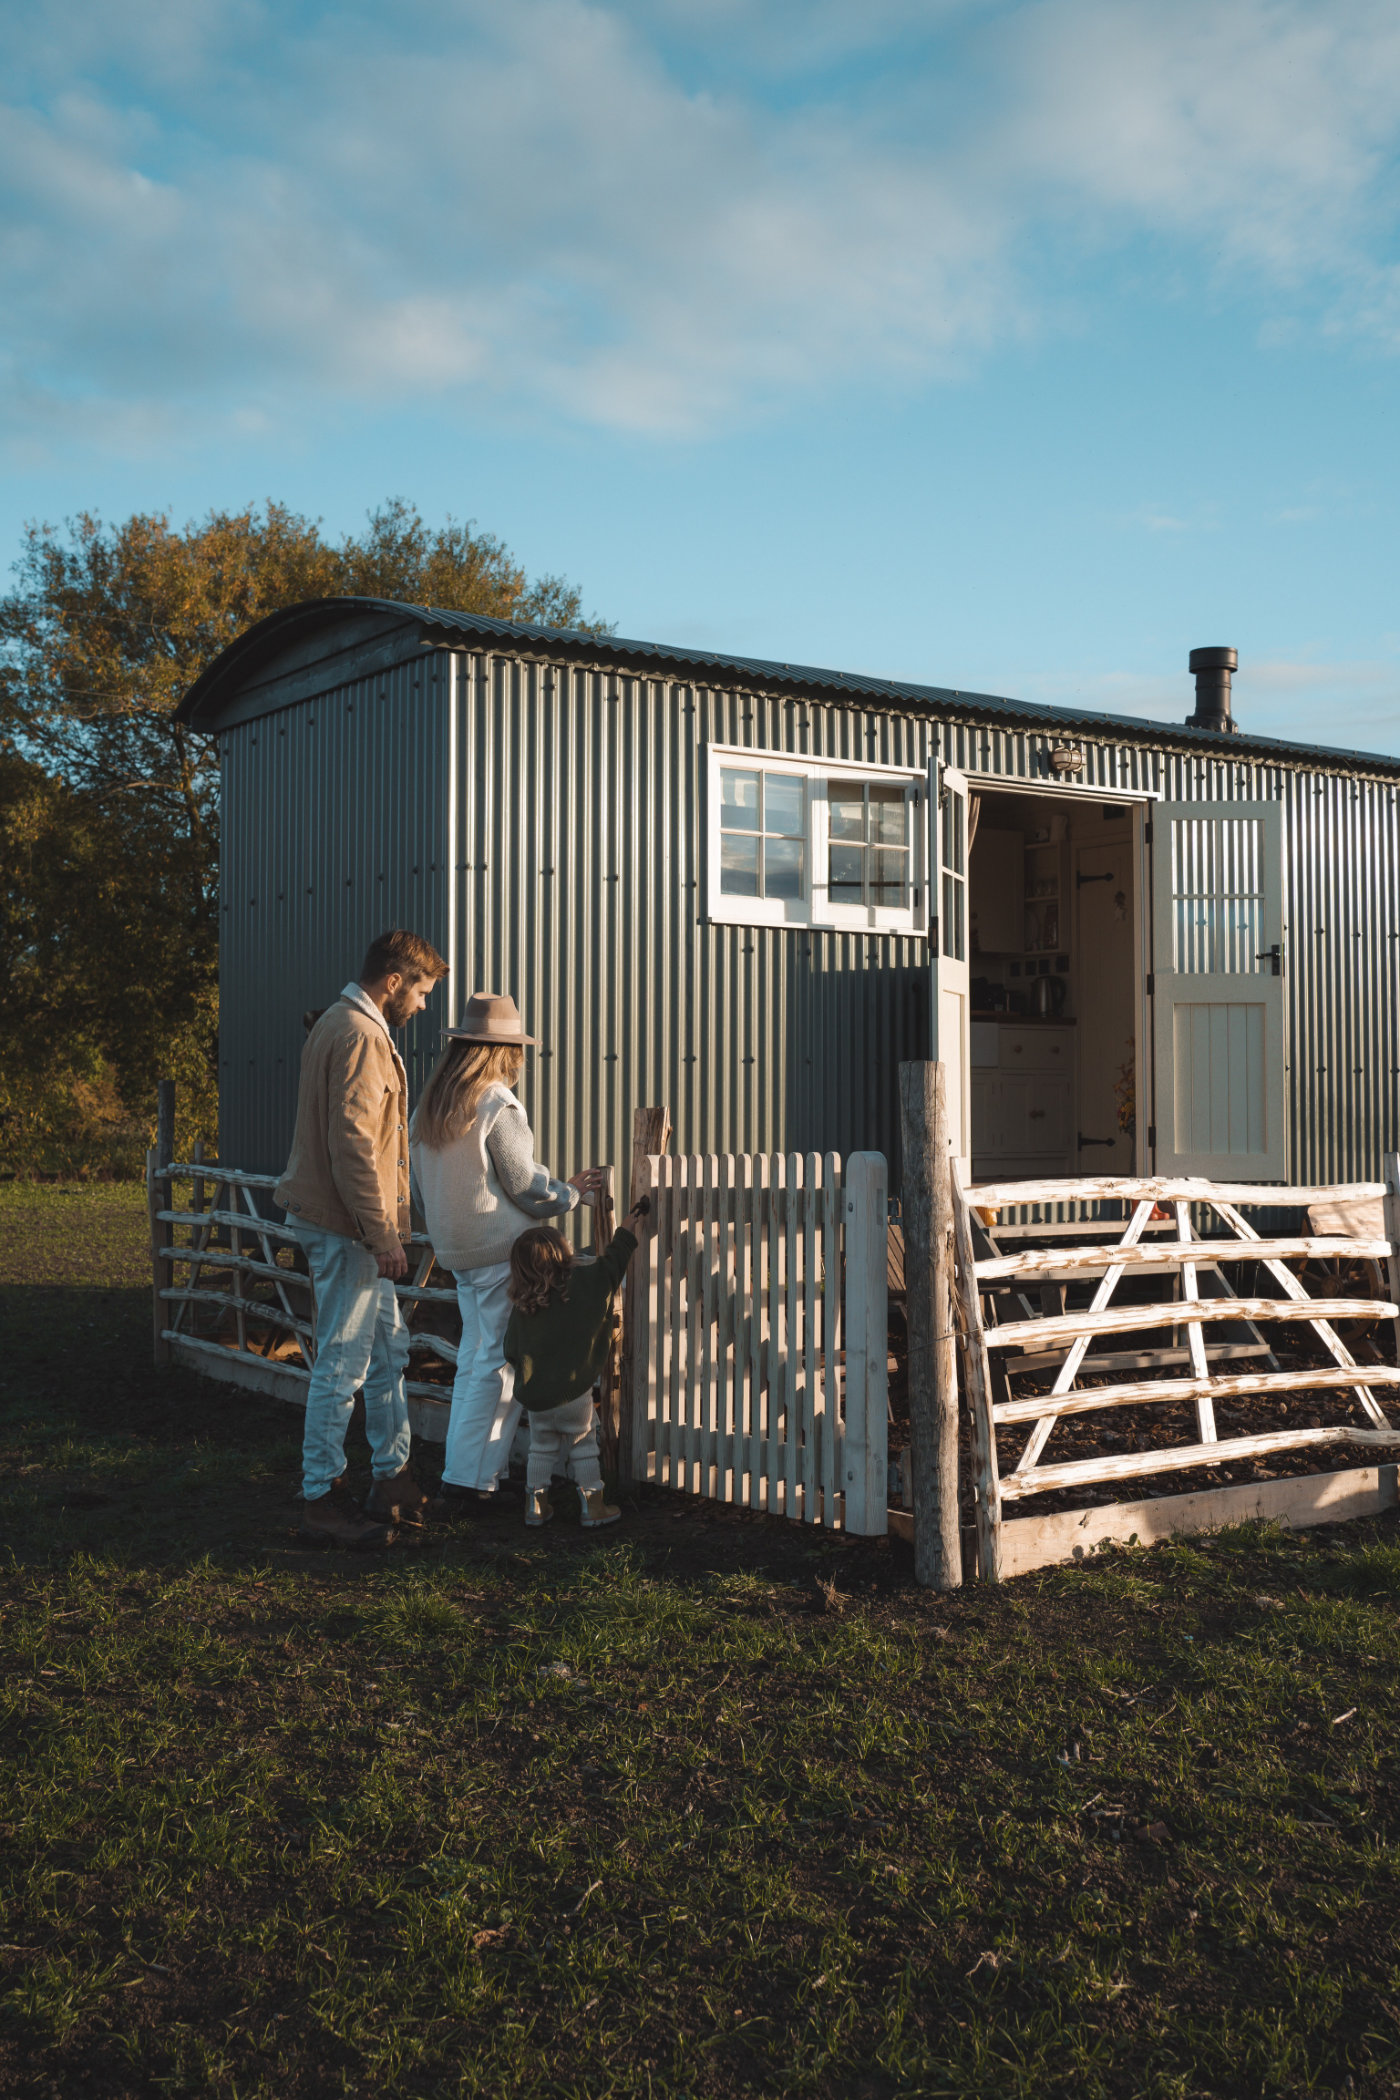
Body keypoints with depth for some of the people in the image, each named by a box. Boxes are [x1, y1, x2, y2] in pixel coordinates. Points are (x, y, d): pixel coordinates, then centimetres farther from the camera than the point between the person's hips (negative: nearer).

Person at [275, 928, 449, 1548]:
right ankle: (322, 1499, 6)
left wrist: (382, 1229, 21)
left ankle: (393, 1480, 26)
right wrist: (383, 1234, -21)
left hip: (351, 1228, 11)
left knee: (388, 1351, 17)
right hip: (346, 1227, -11)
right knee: (342, 1364, -3)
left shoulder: (344, 1026, 17)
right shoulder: (358, 1036, -17)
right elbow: (353, 1145, -23)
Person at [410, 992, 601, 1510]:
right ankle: (466, 1482, 0)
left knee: (474, 1356, 17)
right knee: (499, 1364, -1)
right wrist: (571, 1193, 5)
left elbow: (422, 1183, 15)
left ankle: (460, 1463, 23)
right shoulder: (499, 1106, -16)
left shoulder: (429, 1106, 8)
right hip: (502, 1250, -8)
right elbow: (527, 1185, -12)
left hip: (455, 1251, 8)